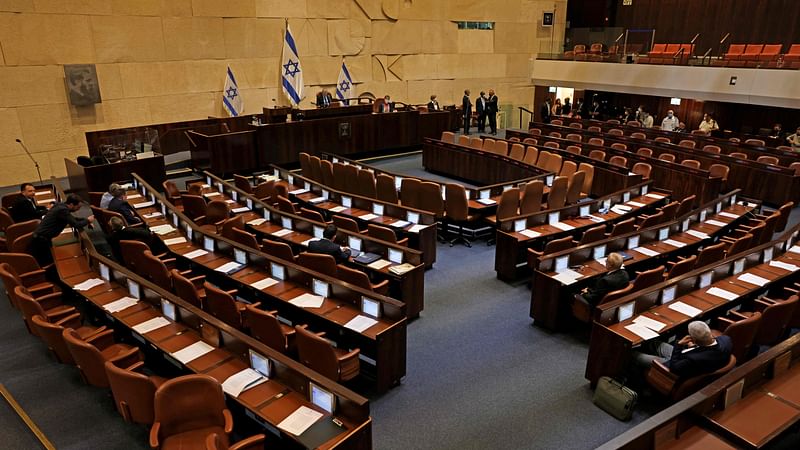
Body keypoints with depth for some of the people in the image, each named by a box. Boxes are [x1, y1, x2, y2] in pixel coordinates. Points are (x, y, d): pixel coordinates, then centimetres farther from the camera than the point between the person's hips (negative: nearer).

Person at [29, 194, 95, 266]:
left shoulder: (61, 206, 7)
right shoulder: (62, 210, -21)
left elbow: (73, 219, 22)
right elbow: (76, 225, -22)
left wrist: (86, 220, 11)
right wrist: (87, 220, -5)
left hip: (41, 238, 10)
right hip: (40, 240, -10)